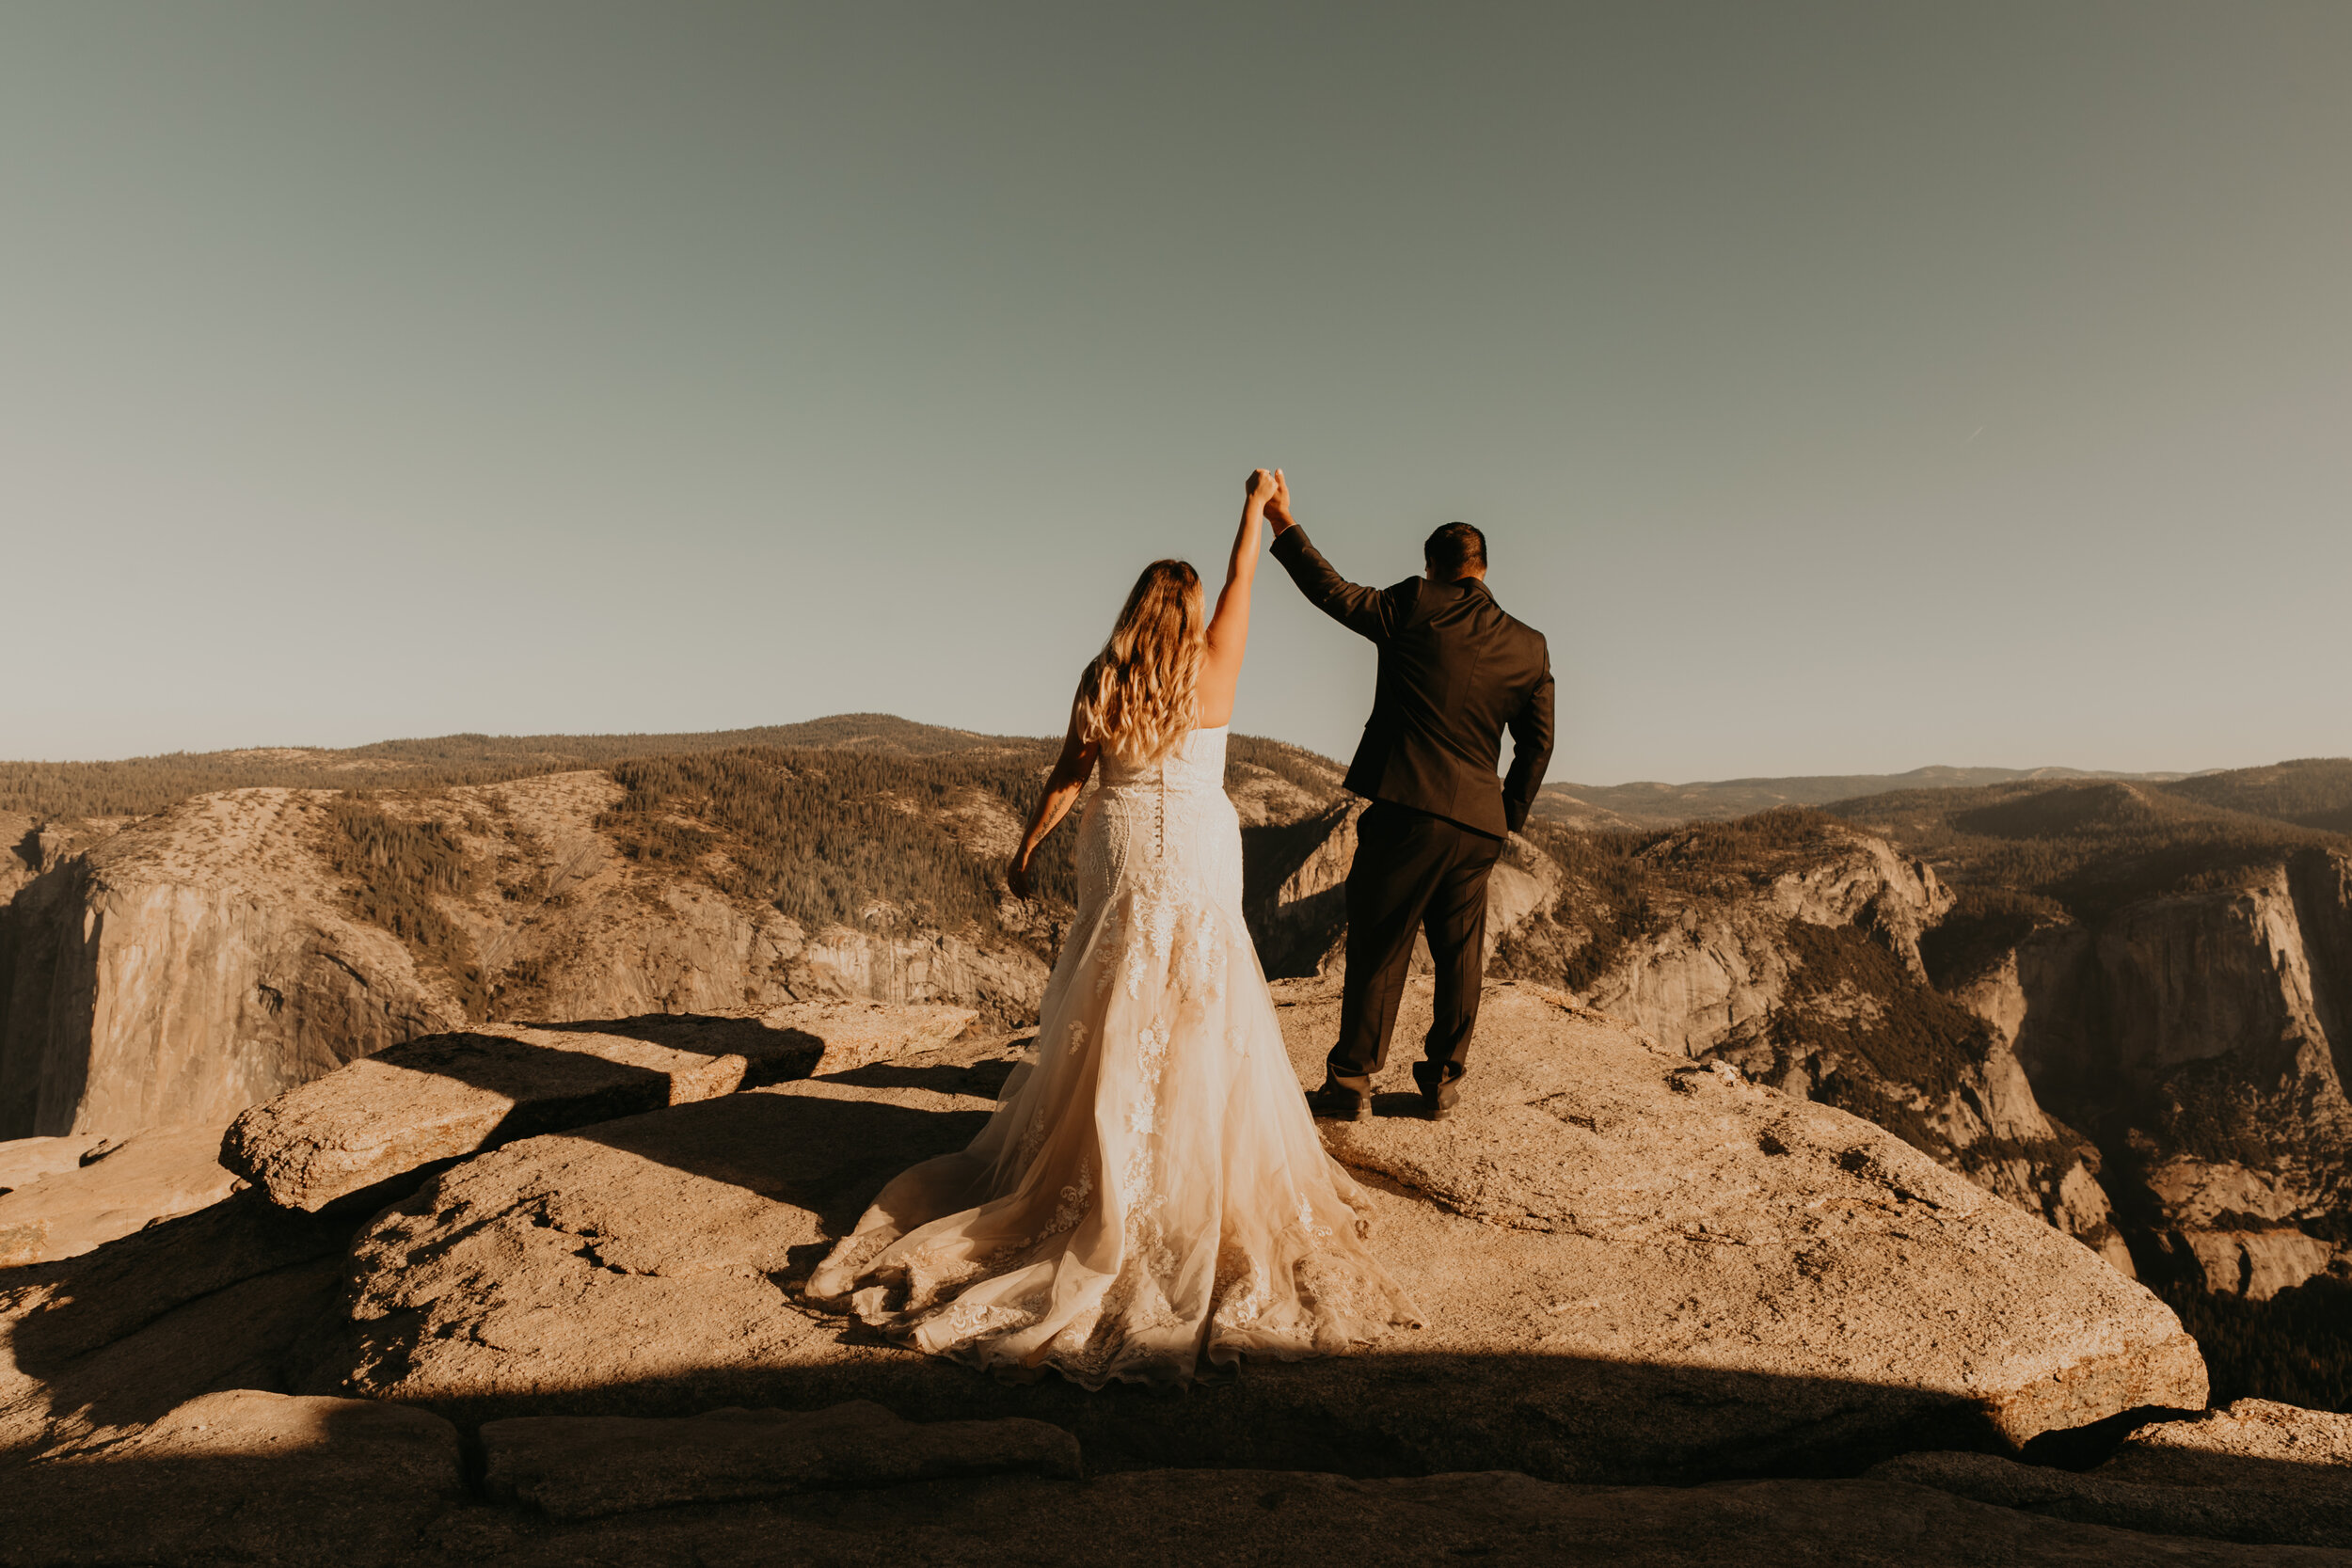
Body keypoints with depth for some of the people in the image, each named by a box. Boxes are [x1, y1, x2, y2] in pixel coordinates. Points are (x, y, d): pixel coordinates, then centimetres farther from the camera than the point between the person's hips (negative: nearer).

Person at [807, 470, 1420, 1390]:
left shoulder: (1103, 676, -1)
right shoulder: (1214, 661, -4)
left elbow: (1068, 775, 2)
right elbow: (1243, 580, 11)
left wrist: (1027, 847, 14)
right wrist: (1257, 505, 26)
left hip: (1120, 851, 2)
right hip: (1197, 858, -2)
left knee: (1107, 1018, 11)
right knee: (1199, 1018, 6)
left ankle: (1081, 1165, 21)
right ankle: (1196, 1173, 13)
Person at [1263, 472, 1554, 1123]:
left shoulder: (1416, 607, -3)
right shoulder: (1530, 647, 9)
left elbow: (1337, 595, 1)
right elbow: (1537, 746, 10)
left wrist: (1283, 525, 10)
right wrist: (1507, 820, 19)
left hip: (1407, 808, -4)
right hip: (1478, 823, 4)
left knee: (1378, 948, 4)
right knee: (1460, 955, 14)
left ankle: (1351, 1081, 12)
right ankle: (1443, 1081, 23)